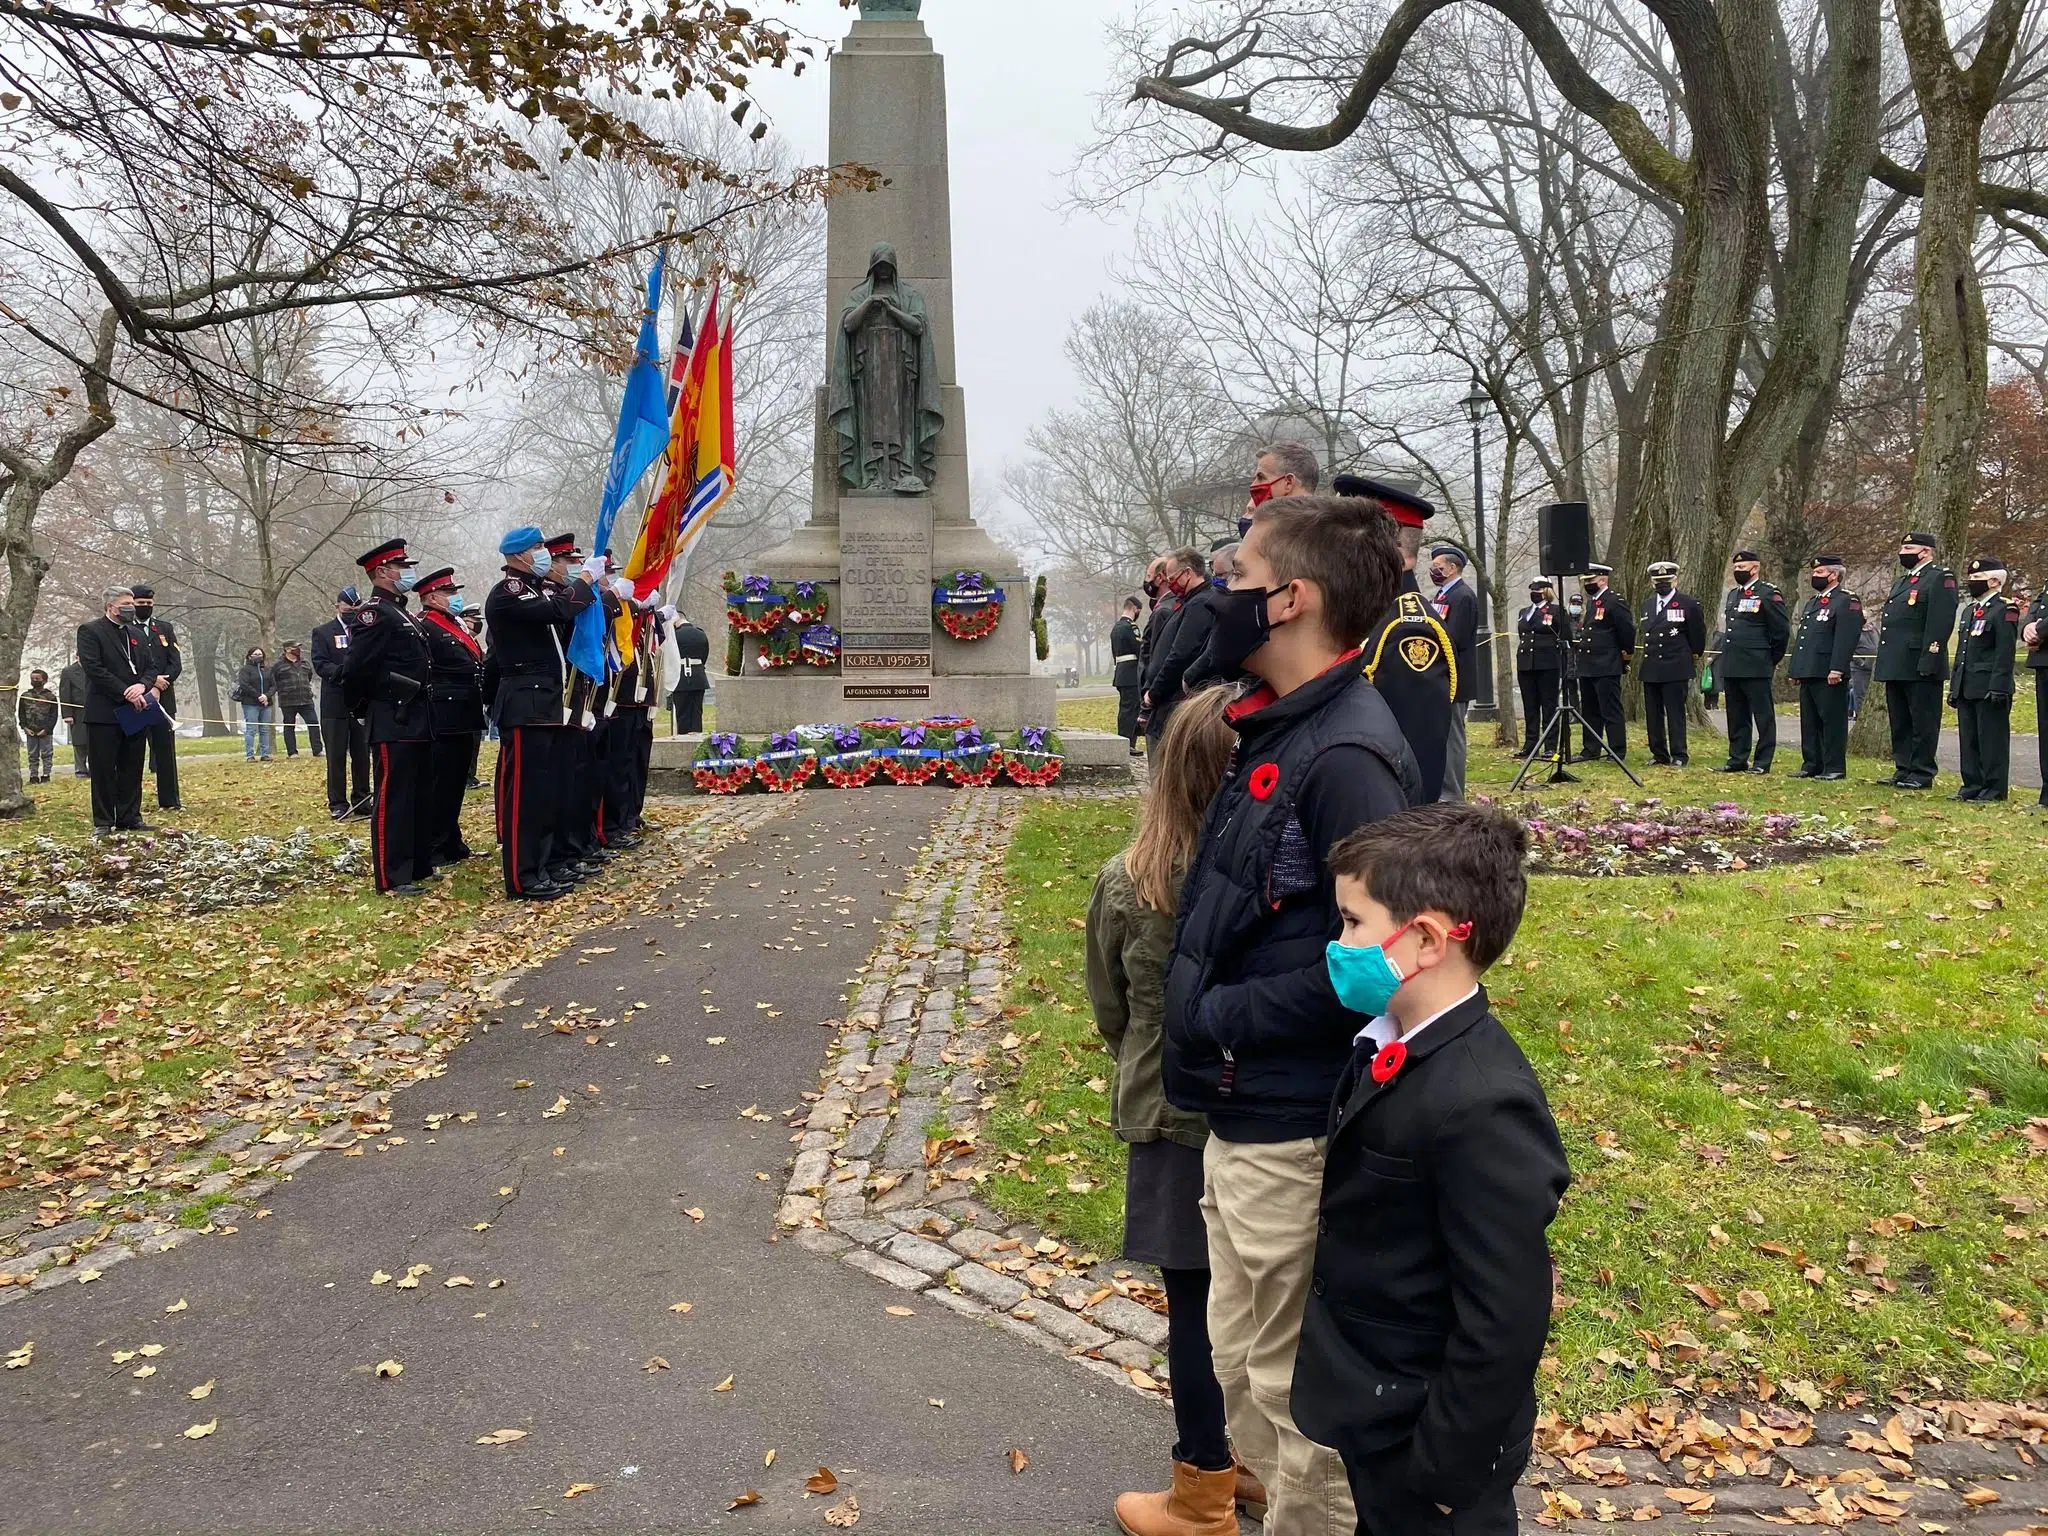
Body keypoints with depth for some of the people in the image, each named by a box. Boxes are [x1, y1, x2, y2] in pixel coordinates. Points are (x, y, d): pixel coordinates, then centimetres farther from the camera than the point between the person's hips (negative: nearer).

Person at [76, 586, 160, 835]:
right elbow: (93, 668, -13)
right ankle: (103, 822, 5)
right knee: (103, 770, 0)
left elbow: (151, 665, 12)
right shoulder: (90, 631, -3)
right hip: (105, 712, -6)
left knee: (132, 769, 8)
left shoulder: (136, 634, 17)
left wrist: (143, 685, -10)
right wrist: (125, 692, -17)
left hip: (134, 711, 6)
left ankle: (130, 818, 15)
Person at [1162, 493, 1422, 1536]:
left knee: (1299, 1395, 10)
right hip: (1240, 1114, 9)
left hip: (1293, 1130, -9)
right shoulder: (1274, 728, 7)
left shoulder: (1345, 753, -22)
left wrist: (1218, 1017, -18)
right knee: (1242, 1369, 24)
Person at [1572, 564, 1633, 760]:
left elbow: (1627, 630, -12)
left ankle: (1617, 752, 0)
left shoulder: (1615, 601, -11)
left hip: (1607, 668, -9)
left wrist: (1625, 655, -5)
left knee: (1611, 711, -5)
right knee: (1589, 712, 13)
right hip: (1586, 668, 9)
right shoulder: (1590, 602, 16)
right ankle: (1590, 751, 20)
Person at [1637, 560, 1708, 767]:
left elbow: (1698, 635, 4)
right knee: (1652, 715, 8)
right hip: (1650, 668, 6)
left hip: (1675, 670, -6)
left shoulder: (1689, 604, -4)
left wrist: (1693, 657, 13)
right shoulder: (1647, 604, 14)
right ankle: (1659, 755, 15)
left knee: (1675, 713, -4)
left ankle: (1679, 756, 2)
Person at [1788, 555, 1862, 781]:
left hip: (1829, 675, -9)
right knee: (1809, 722, 11)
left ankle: (1835, 768, 0)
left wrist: (1836, 669, -23)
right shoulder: (1812, 602, 22)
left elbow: (1847, 638, -16)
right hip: (1808, 673, 9)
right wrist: (1794, 669, 19)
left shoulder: (1847, 601, -6)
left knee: (1832, 721, -4)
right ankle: (1811, 765, 18)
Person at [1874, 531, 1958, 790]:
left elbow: (1941, 623, -16)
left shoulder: (1940, 578, -8)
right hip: (1896, 666, 9)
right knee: (1900, 722, 13)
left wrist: (1928, 662, -22)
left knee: (1922, 722, -2)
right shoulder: (1902, 581, 21)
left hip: (1920, 668, -9)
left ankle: (1922, 773, 2)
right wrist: (1884, 665, 18)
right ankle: (1903, 769, 21)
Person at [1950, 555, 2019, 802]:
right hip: (1967, 688, 8)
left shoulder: (2004, 610, -8)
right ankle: (1972, 786, 17)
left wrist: (1998, 688, -20)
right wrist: (1954, 686, 17)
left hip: (1989, 688, -8)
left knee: (1991, 739, -3)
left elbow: (2005, 653, -15)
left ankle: (1994, 789, 2)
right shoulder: (1969, 610, 18)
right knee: (1969, 739, 11)